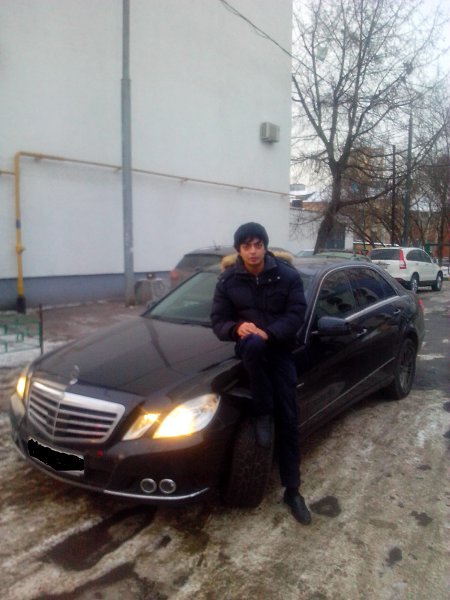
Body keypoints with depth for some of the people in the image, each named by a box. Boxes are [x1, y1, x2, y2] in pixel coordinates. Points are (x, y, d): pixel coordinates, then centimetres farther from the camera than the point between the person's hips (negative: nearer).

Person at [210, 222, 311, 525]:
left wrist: (269, 333, -26)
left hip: (280, 348, 1)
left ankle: (292, 491, 12)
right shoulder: (228, 280, -3)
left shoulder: (288, 275, -6)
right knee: (253, 344, -40)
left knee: (288, 419, -3)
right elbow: (218, 321, -2)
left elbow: (297, 314, -10)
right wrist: (237, 328, -25)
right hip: (249, 344, 0)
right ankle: (263, 415, -18)